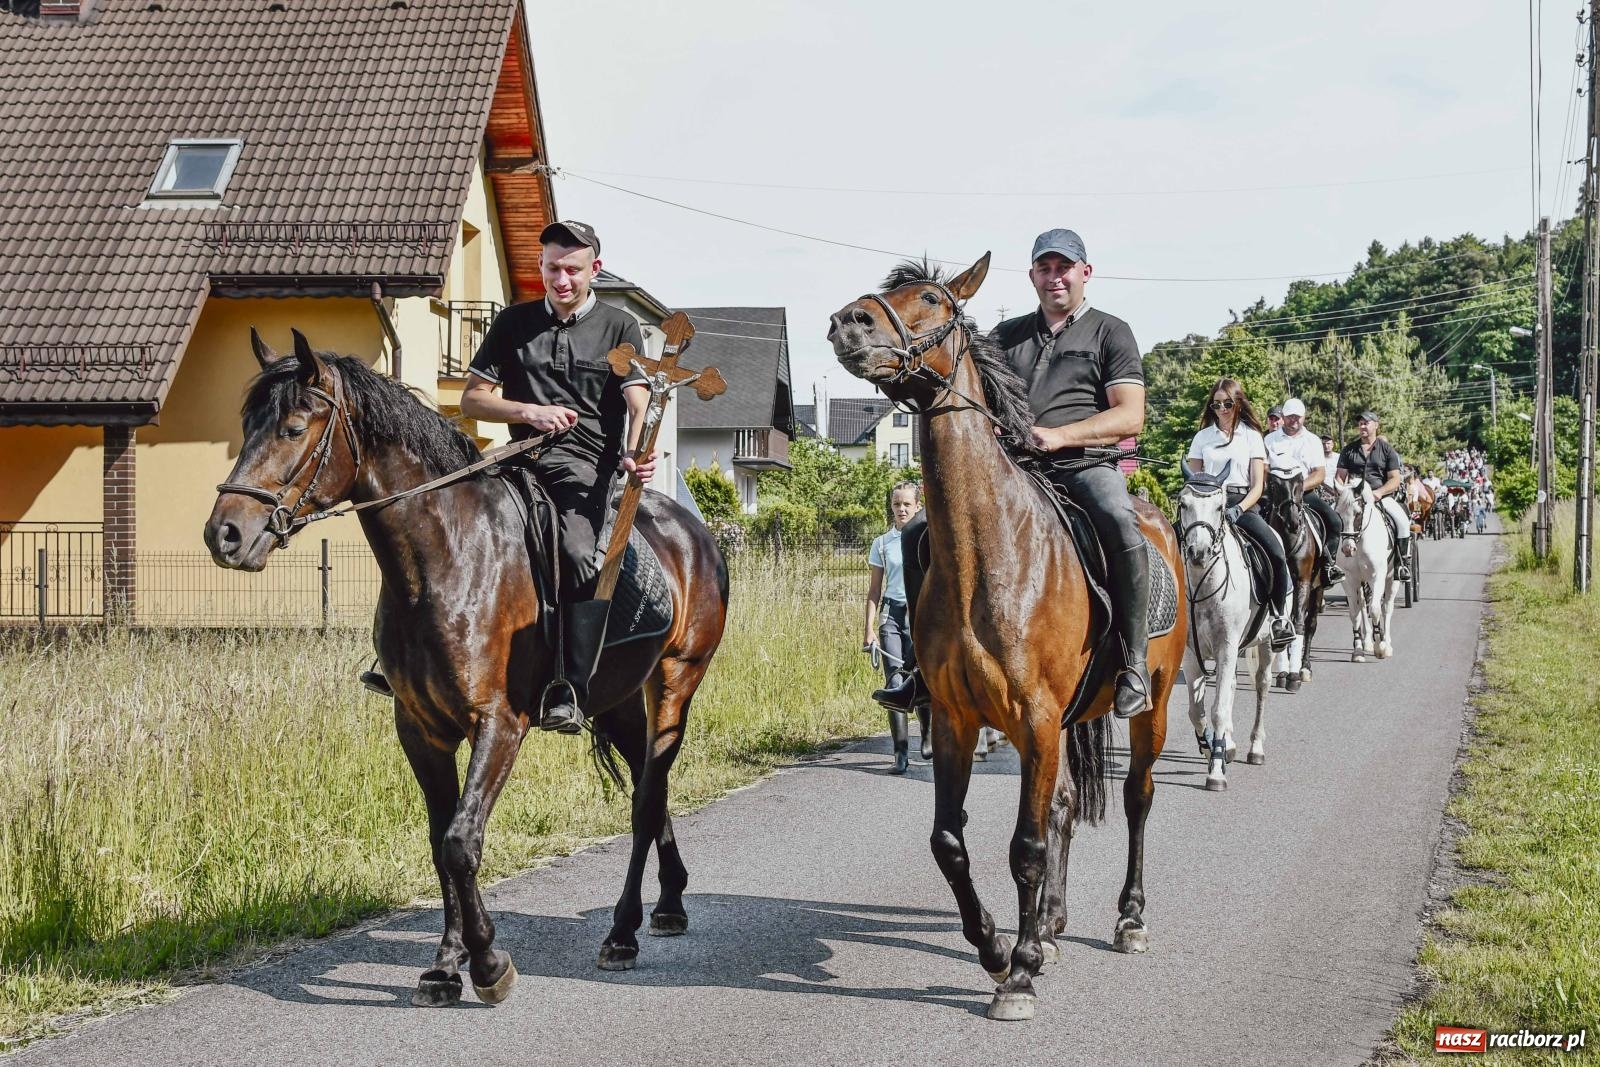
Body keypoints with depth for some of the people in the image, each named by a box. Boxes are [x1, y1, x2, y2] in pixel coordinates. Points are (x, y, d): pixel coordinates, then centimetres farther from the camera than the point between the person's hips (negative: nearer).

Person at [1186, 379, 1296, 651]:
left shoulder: (1252, 436, 10)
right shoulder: (1203, 437, 15)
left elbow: (1258, 485, 4)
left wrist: (1239, 509, -14)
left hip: (1243, 503, -1)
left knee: (1276, 552, -23)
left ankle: (1280, 617, -7)